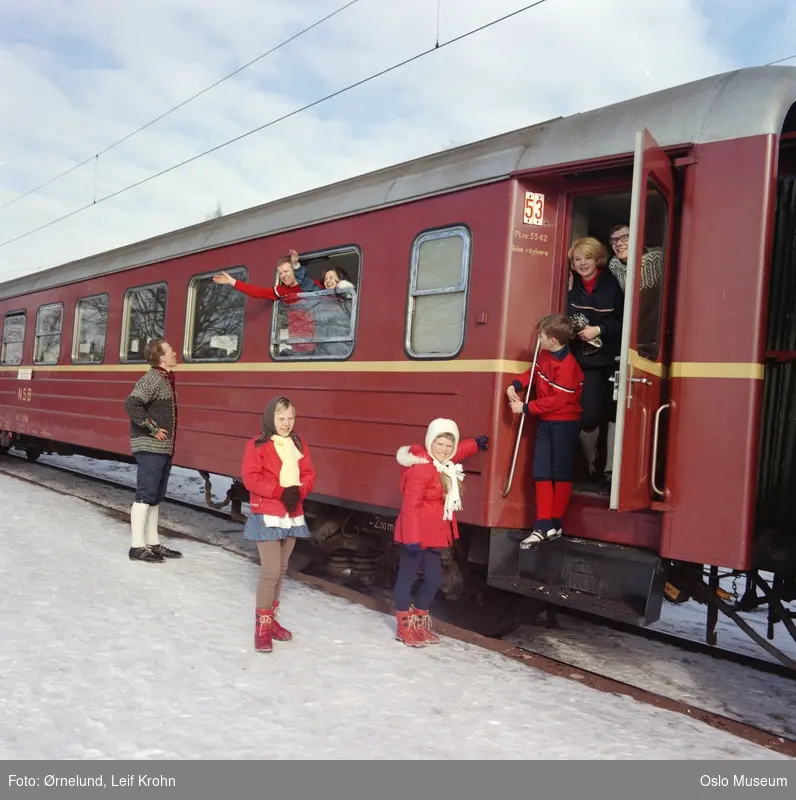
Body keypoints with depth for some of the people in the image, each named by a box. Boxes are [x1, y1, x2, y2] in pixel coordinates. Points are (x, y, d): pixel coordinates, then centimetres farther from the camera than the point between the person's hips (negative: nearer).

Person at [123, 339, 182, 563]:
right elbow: (131, 404, -27)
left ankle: (153, 543, 21)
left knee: (156, 497, 13)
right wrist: (152, 429, -20)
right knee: (145, 496, -6)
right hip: (149, 448, -9)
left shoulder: (166, 379, 14)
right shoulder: (152, 379, -15)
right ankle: (137, 547, -2)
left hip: (163, 449, 9)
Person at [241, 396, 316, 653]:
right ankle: (262, 626, 0)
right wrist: (280, 492, -22)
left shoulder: (300, 444, 8)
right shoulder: (257, 446, -9)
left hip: (292, 515, 6)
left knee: (281, 569, 14)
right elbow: (251, 478, -15)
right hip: (267, 516, -6)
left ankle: (271, 618, 27)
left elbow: (308, 474, 7)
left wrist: (298, 492, -13)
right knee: (270, 571, -10)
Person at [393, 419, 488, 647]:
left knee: (434, 579, 15)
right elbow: (411, 505, -23)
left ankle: (420, 623, 31)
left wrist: (476, 444, 44)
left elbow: (458, 452, 34)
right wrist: (412, 537, -25)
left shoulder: (445, 465, 8)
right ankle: (404, 626, 14)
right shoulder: (421, 468, -21)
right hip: (416, 534, -10)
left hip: (433, 534, 10)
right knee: (407, 576, 3)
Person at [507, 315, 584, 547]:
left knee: (561, 473, 2)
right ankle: (542, 526, 5)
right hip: (546, 421, 9)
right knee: (541, 472, 4)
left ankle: (556, 524, 12)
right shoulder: (545, 354, 5)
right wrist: (515, 385, -2)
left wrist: (525, 408, -20)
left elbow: (556, 401, -25)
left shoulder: (567, 365, -23)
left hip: (564, 423, -9)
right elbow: (534, 372, 18)